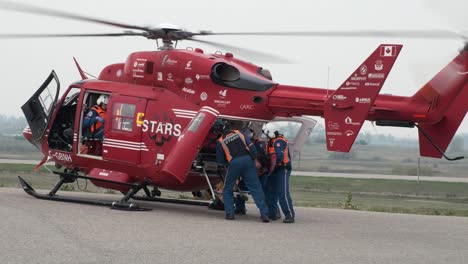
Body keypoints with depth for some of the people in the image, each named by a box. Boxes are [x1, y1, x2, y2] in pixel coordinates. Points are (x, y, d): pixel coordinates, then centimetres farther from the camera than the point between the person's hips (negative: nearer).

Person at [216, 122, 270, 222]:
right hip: (247, 160, 1)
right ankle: (264, 213, -8)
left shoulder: (220, 142, 14)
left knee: (227, 190, 17)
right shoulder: (239, 133, 16)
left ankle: (229, 213, 7)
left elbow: (220, 162, 17)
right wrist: (254, 158, 16)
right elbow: (251, 146, 7)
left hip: (234, 163, -1)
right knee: (256, 188, 1)